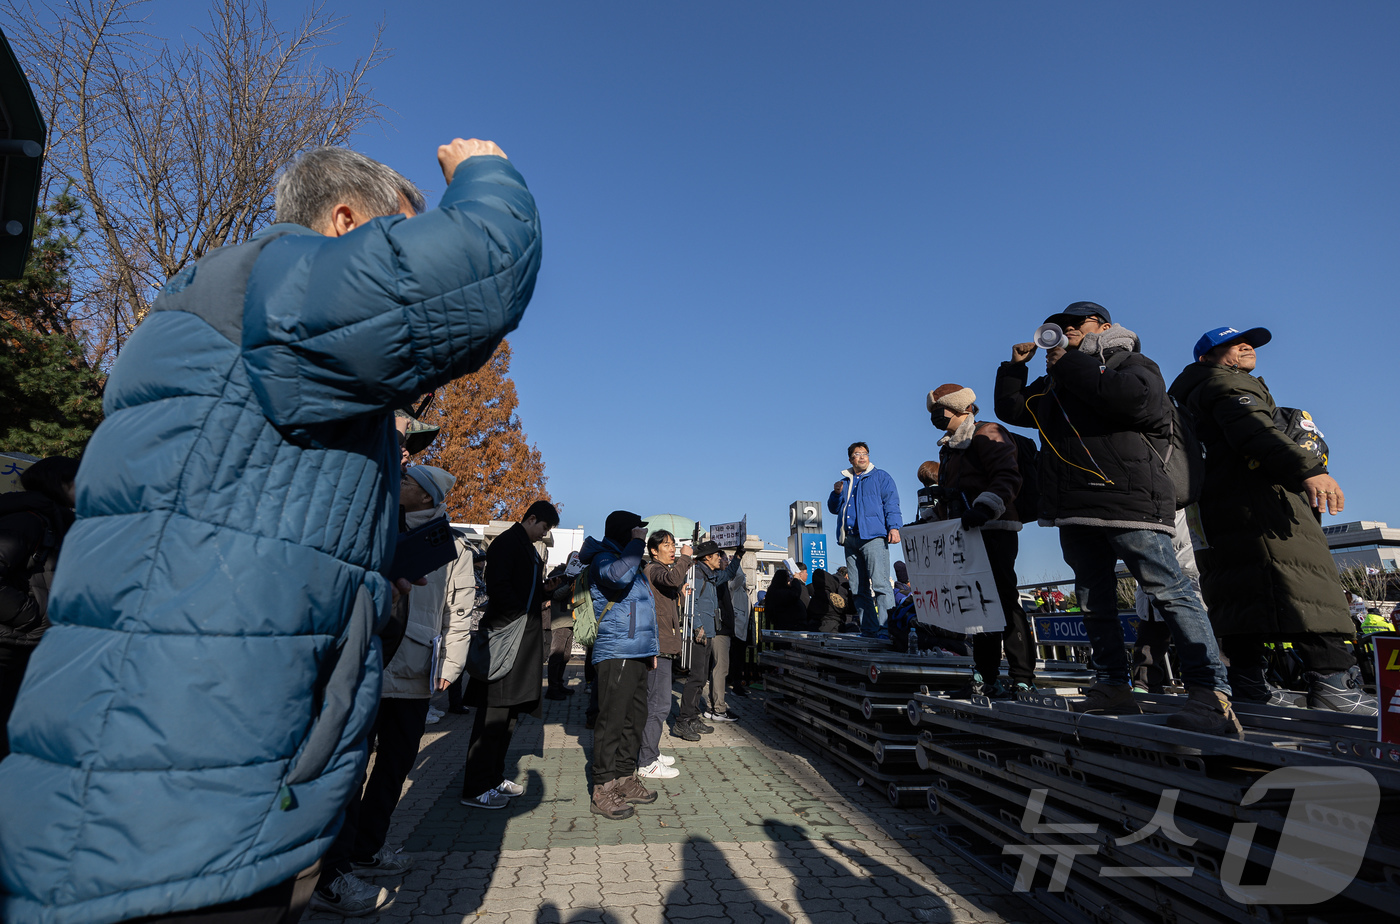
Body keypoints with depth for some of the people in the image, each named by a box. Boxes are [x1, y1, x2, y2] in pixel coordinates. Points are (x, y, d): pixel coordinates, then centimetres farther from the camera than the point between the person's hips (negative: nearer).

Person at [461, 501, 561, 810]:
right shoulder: (507, 542, -9)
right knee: (494, 714, -5)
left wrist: (545, 589, 6)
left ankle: (494, 778, 25)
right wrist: (522, 616, -17)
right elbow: (498, 586, -18)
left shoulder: (529, 549, 20)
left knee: (510, 713, 15)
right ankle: (476, 789, 4)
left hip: (524, 641, 10)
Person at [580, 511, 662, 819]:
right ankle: (603, 791, 2)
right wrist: (637, 542, -21)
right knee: (612, 721, -6)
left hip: (637, 655, 9)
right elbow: (618, 575, -33)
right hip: (616, 654, -9)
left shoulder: (634, 564, 22)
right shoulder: (603, 559, -7)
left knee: (635, 719, 14)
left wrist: (652, 648, 24)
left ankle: (625, 779, 26)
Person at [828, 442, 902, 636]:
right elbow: (834, 509, 27)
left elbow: (891, 503, 2)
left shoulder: (880, 477, 11)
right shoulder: (844, 481, 25)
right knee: (859, 589, 3)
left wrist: (893, 526, -12)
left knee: (880, 583, -14)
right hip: (850, 540, 5)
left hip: (873, 537, -5)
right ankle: (868, 629, 7)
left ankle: (885, 626, -14)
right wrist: (836, 493, 7)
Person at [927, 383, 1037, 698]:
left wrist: (985, 507, -31)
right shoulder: (949, 448, 22)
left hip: (994, 530, -9)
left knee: (1004, 602, -10)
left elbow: (1008, 477, -18)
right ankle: (985, 678, 15)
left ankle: (1023, 680, -4)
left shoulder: (986, 434, -4)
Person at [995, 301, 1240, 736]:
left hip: (1127, 502, -6)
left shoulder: (1132, 362, 8)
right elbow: (1010, 408, 28)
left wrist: (1069, 364, -7)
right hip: (1074, 511, 7)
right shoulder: (1053, 383, 26)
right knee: (1094, 602, 8)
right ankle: (1114, 686, 16)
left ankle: (1210, 693, -8)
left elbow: (1137, 396, -15)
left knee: (1169, 592, -11)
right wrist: (1016, 365, 15)